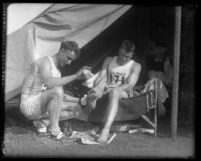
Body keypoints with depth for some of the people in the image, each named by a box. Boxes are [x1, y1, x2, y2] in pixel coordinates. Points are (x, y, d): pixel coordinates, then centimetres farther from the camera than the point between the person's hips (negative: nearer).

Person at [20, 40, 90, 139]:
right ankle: (53, 130, -27)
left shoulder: (56, 71, 14)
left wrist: (79, 100, 7)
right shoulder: (45, 62, -14)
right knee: (57, 90, -33)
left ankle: (42, 122, 0)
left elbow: (61, 96, 20)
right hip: (29, 105, -9)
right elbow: (49, 83, -35)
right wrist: (75, 76, -32)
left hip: (40, 106, 9)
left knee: (76, 109, 3)